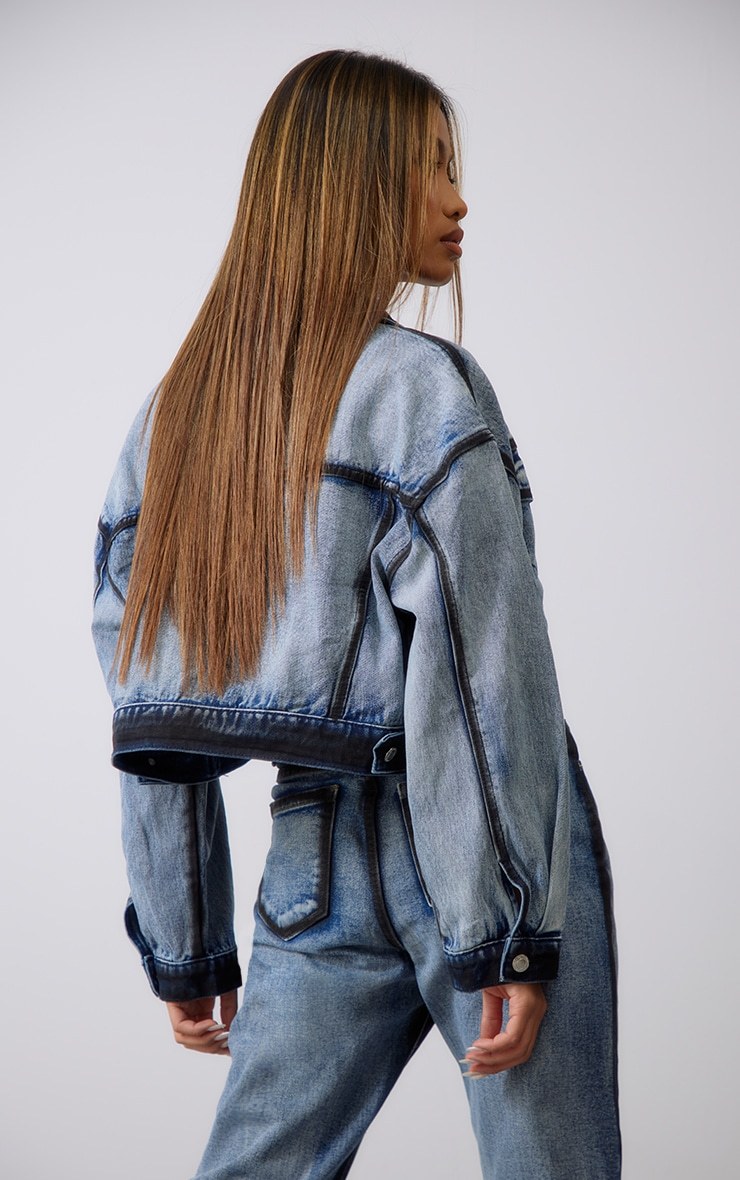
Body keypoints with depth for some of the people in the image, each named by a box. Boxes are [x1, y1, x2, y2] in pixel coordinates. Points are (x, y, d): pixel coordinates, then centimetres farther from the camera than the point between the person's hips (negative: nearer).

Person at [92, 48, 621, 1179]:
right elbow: (479, 680, -16)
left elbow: (150, 719, 9)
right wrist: (508, 938, -12)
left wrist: (184, 952, 15)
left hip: (319, 862, 6)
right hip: (467, 849, -6)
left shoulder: (173, 415, 9)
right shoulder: (423, 386, -10)